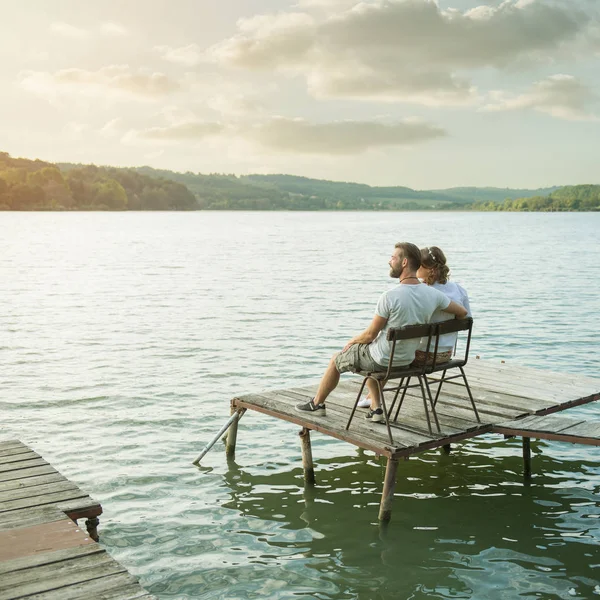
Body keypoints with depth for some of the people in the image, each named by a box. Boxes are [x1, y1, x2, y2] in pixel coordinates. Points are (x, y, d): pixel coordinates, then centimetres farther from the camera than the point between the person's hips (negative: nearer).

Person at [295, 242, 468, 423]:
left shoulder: (390, 296, -28)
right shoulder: (432, 294, -11)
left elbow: (370, 334, -18)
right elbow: (462, 313, 2)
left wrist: (352, 341, 2)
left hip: (382, 360, -6)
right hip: (407, 360, 6)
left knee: (336, 360, 20)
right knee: (369, 357, 36)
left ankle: (317, 404, 40)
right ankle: (376, 409, 27)